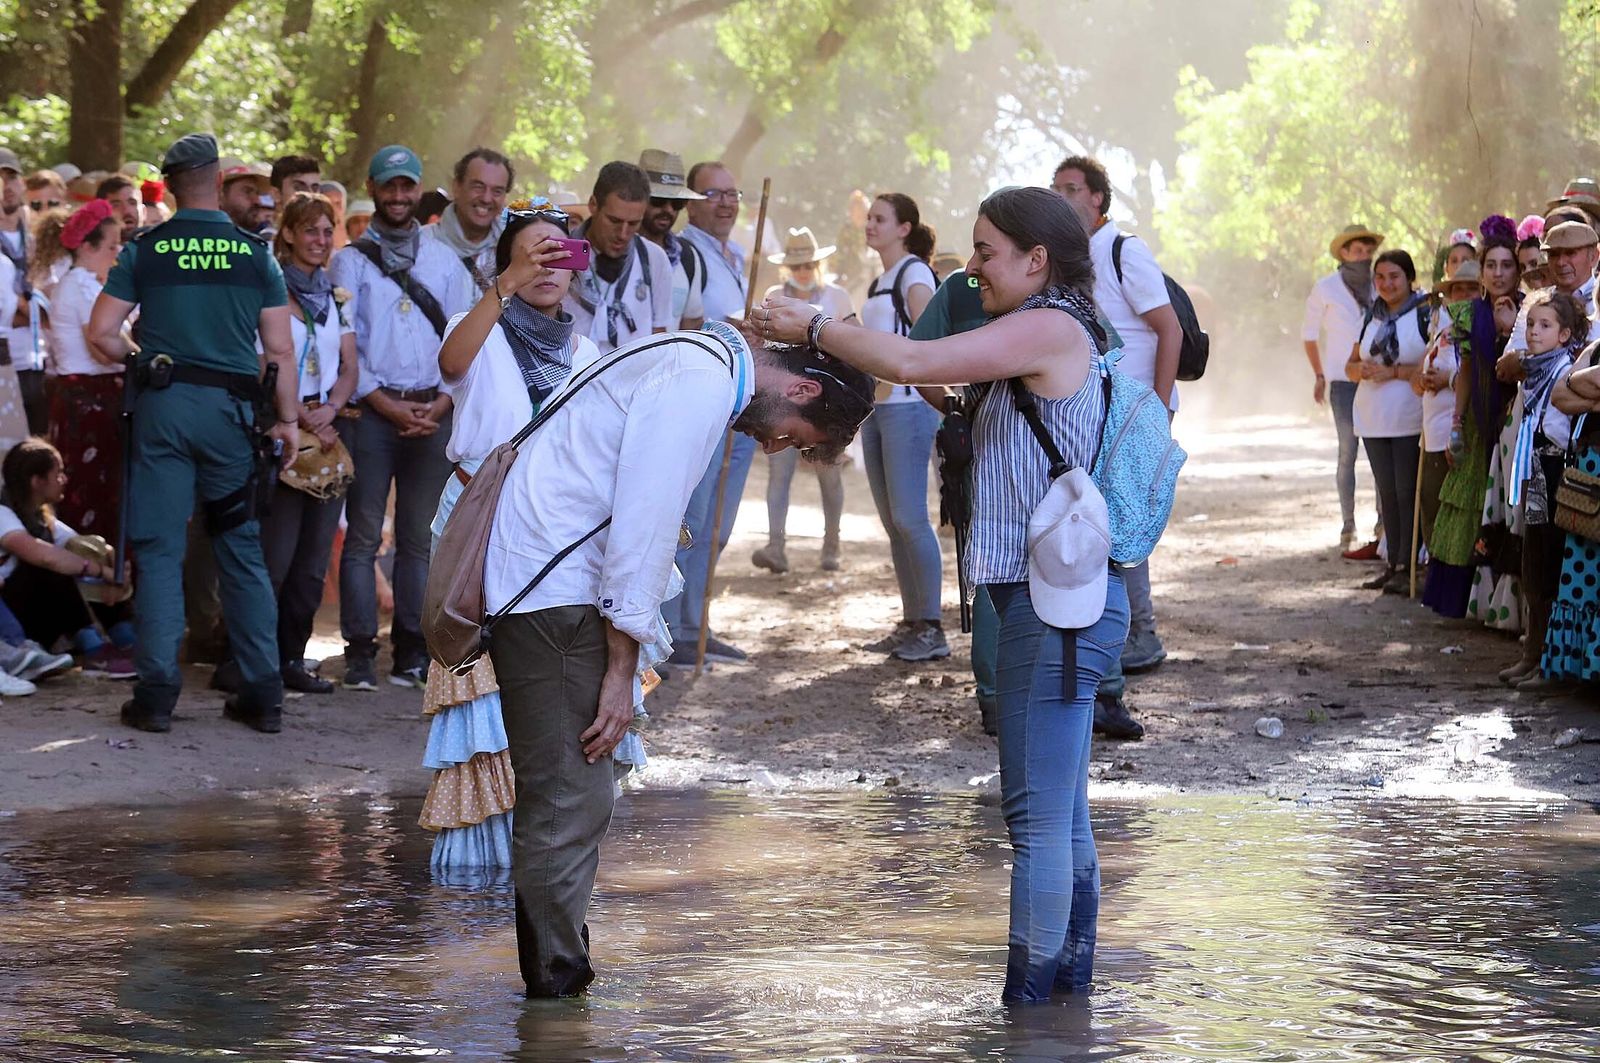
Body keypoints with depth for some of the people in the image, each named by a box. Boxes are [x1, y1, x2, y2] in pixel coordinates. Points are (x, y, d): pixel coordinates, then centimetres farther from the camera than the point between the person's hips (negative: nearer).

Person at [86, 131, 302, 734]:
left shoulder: (145, 250, 1)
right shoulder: (254, 253, 3)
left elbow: (101, 333, -1)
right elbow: (280, 349, 0)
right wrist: (287, 419, 7)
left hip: (163, 403, -1)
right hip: (231, 409, 1)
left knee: (158, 549, 2)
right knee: (242, 549, 10)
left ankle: (157, 692, -2)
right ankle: (262, 694, 10)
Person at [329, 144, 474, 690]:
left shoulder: (445, 261, 14)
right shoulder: (350, 261, 6)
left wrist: (441, 405, -5)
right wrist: (389, 406, -9)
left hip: (434, 412, 2)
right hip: (371, 411, -2)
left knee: (420, 538, 3)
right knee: (363, 536, -4)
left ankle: (413, 648, 7)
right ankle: (360, 651, -3)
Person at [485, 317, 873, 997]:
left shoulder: (700, 363, 18)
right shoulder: (701, 382, -15)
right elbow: (643, 527, -19)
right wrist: (622, 671, -15)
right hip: (550, 591, -11)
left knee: (565, 795, 13)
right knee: (571, 800, -10)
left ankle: (555, 979, 18)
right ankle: (556, 992, -7)